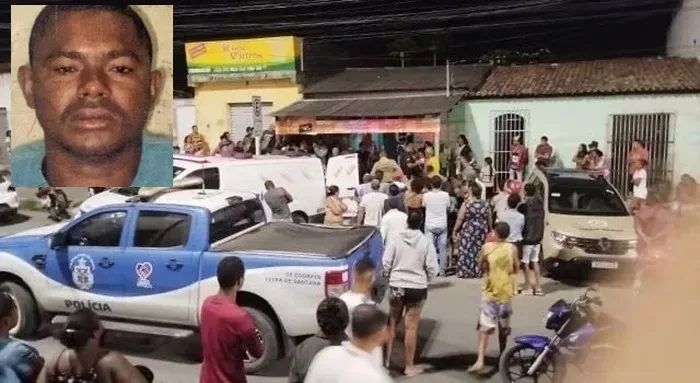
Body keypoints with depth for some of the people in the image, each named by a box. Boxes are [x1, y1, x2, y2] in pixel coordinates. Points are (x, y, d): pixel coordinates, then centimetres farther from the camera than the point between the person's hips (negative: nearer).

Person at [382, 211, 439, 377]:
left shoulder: (395, 239, -5)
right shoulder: (426, 242, -9)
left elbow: (385, 262, -5)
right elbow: (433, 268, -9)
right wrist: (425, 281, 10)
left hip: (397, 285, 2)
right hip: (417, 287, -2)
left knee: (392, 323, 17)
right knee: (411, 326, 6)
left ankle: (386, 359, 25)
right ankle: (409, 366, 15)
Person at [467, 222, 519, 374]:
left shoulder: (487, 247, -6)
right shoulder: (512, 248, -2)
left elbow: (481, 266, 5)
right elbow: (516, 269, 8)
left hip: (490, 292, -2)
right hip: (506, 293, 2)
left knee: (485, 328, -6)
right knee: (503, 328, 18)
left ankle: (480, 360, -21)